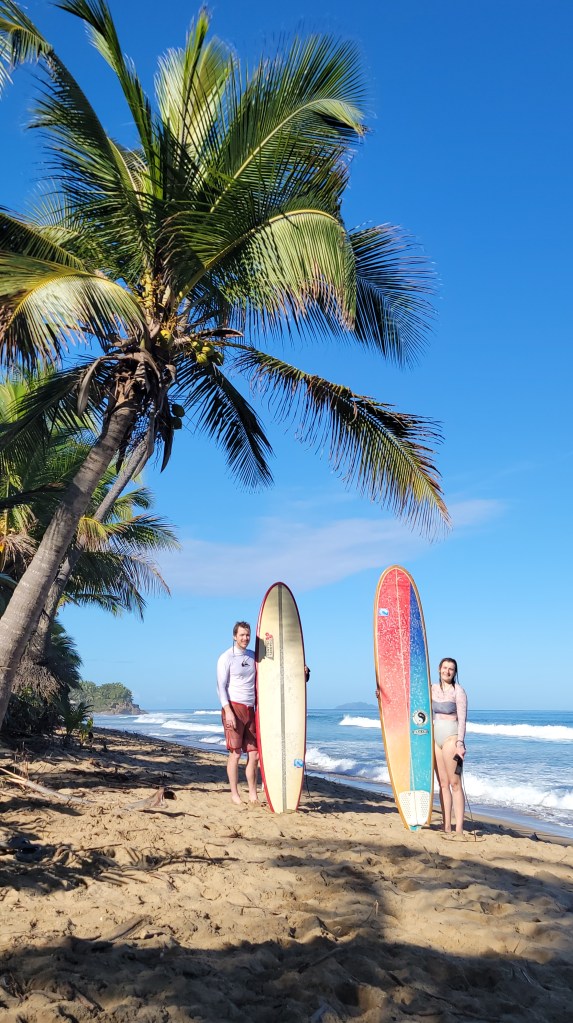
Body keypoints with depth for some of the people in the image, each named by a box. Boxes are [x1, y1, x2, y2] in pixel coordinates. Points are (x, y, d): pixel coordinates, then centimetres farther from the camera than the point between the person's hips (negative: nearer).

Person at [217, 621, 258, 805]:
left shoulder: (253, 656, 14)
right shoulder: (226, 658, -3)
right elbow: (221, 686, -7)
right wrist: (228, 711, -16)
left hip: (250, 709, 6)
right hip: (234, 707, -5)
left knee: (254, 753, 4)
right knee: (235, 753, -3)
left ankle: (253, 794, 12)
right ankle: (234, 794, 7)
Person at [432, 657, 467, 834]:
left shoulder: (458, 691, -6)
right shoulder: (433, 688, 10)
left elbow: (462, 719, -10)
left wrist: (460, 743, -16)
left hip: (451, 737, -6)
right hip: (435, 737, 6)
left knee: (454, 783, -5)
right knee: (443, 784, 7)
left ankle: (459, 829, -3)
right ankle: (446, 827, 11)